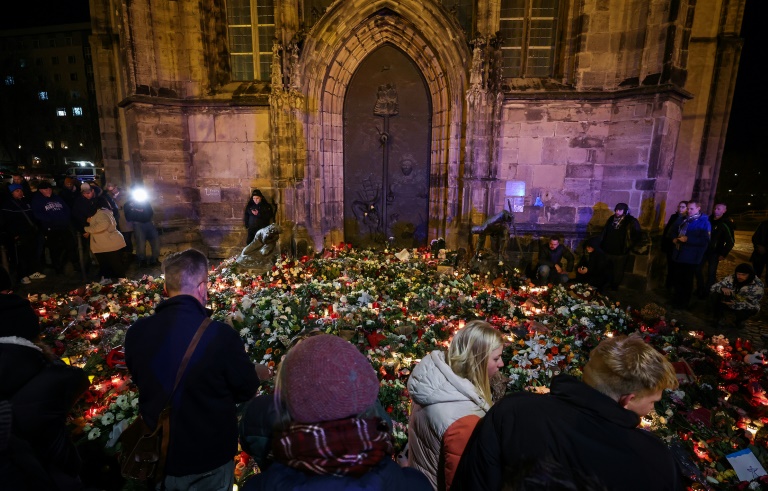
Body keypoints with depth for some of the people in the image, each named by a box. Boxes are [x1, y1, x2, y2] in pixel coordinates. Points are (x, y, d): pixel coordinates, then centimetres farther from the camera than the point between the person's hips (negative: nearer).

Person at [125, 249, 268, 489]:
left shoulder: (136, 333, -16)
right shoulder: (220, 334, -30)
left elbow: (141, 380, 6)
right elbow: (246, 390, -13)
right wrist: (259, 373, 9)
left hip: (160, 454, 3)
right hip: (211, 456, -3)